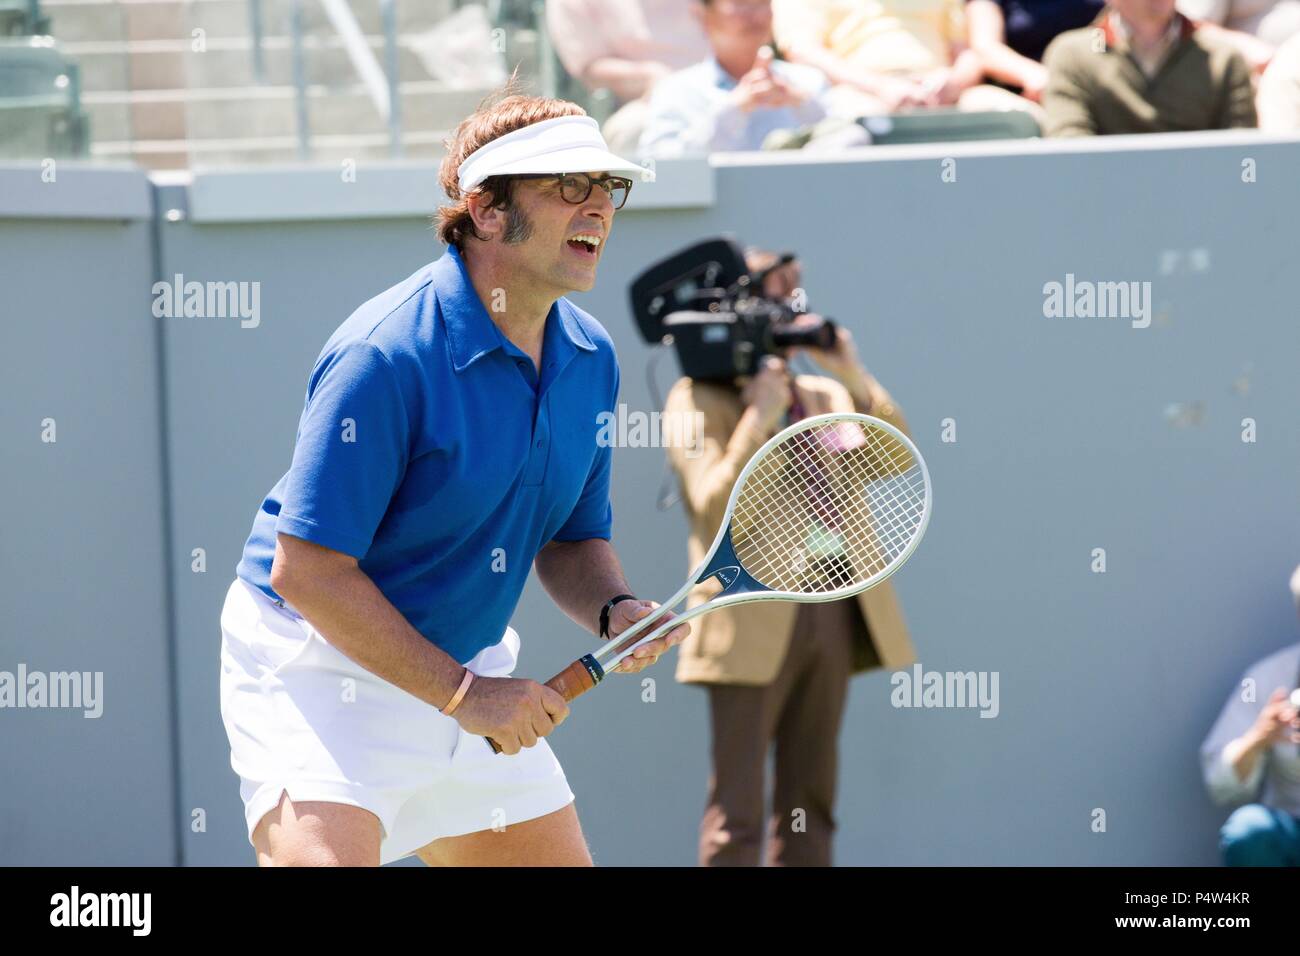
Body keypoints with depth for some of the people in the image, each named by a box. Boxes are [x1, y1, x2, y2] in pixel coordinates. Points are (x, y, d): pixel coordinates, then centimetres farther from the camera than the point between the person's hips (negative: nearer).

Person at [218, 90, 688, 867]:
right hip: (319, 668, -8)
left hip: (470, 674, 8)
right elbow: (305, 570, -23)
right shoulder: (388, 355, -23)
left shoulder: (591, 357, 2)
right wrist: (460, 693, -22)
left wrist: (615, 611, -9)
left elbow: (572, 538, 14)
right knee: (325, 855, -28)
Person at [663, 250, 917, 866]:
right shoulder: (696, 401, -1)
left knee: (810, 804, 10)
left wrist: (855, 379, -4)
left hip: (832, 614, 6)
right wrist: (757, 419, -17)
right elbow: (716, 506, -14)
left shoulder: (825, 396, 18)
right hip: (754, 624, -6)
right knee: (737, 813, -7)